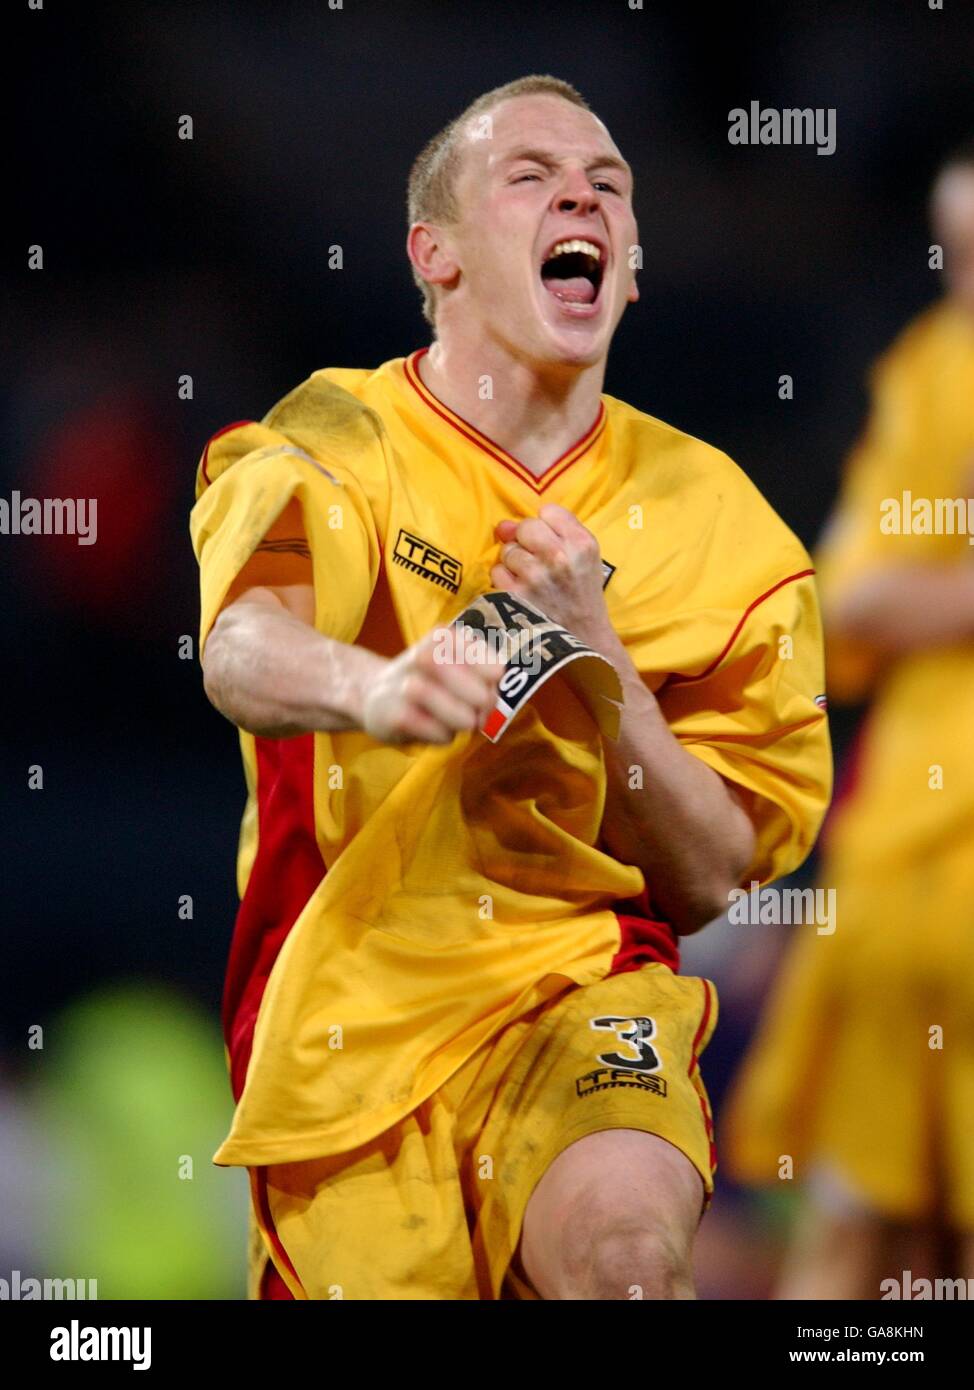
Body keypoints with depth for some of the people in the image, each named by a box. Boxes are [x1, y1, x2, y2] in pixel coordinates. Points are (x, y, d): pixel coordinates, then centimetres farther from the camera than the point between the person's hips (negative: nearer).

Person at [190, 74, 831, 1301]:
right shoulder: (343, 444, -4)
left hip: (585, 984, 0)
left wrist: (595, 655, -13)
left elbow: (709, 880, 3)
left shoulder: (708, 517, 4)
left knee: (623, 1229, -31)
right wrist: (370, 687, -51)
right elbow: (243, 654, -28)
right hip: (348, 1013, 0)